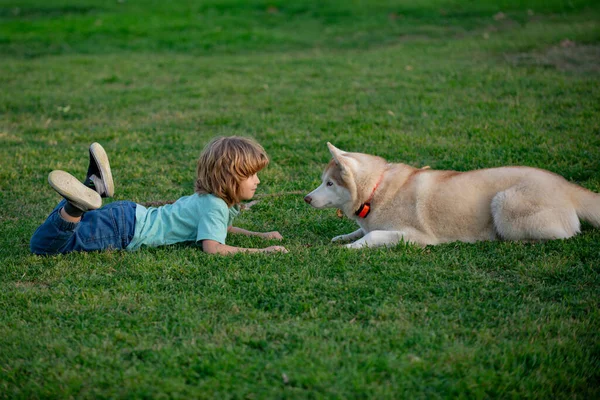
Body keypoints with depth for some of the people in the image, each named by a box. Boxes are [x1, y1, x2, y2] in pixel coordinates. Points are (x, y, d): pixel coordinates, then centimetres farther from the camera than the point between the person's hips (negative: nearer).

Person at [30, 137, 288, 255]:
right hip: (125, 231, -9)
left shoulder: (208, 198, 12)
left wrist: (259, 235, 21)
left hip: (131, 216, 9)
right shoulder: (215, 206, -18)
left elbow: (218, 227, 32)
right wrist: (260, 252, -27)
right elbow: (212, 247, -32)